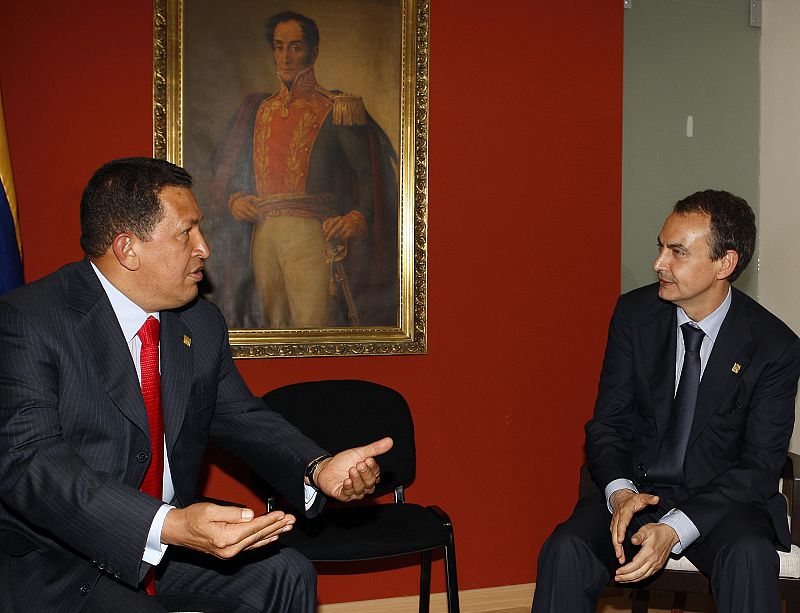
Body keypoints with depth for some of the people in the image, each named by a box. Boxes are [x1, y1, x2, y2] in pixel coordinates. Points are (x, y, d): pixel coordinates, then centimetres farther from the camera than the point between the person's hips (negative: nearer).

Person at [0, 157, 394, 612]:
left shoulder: (203, 324, 6)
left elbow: (242, 418, 13)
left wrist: (317, 469, -9)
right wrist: (169, 525, -41)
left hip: (169, 546, 7)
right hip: (58, 568, -7)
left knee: (286, 574, -9)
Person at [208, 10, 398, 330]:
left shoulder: (336, 108, 4)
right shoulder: (257, 108, 20)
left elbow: (370, 171, -4)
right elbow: (226, 168, 24)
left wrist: (359, 217, -22)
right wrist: (233, 199, 3)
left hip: (311, 231, -5)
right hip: (262, 233, 5)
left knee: (313, 333, -13)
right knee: (274, 330, 8)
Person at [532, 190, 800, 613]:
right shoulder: (634, 313, -1)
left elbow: (760, 466, -11)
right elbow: (608, 422, 0)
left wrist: (675, 529, -25)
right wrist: (620, 492, -21)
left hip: (722, 499, -1)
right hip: (634, 487, 2)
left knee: (749, 557, -35)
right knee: (566, 550, -27)